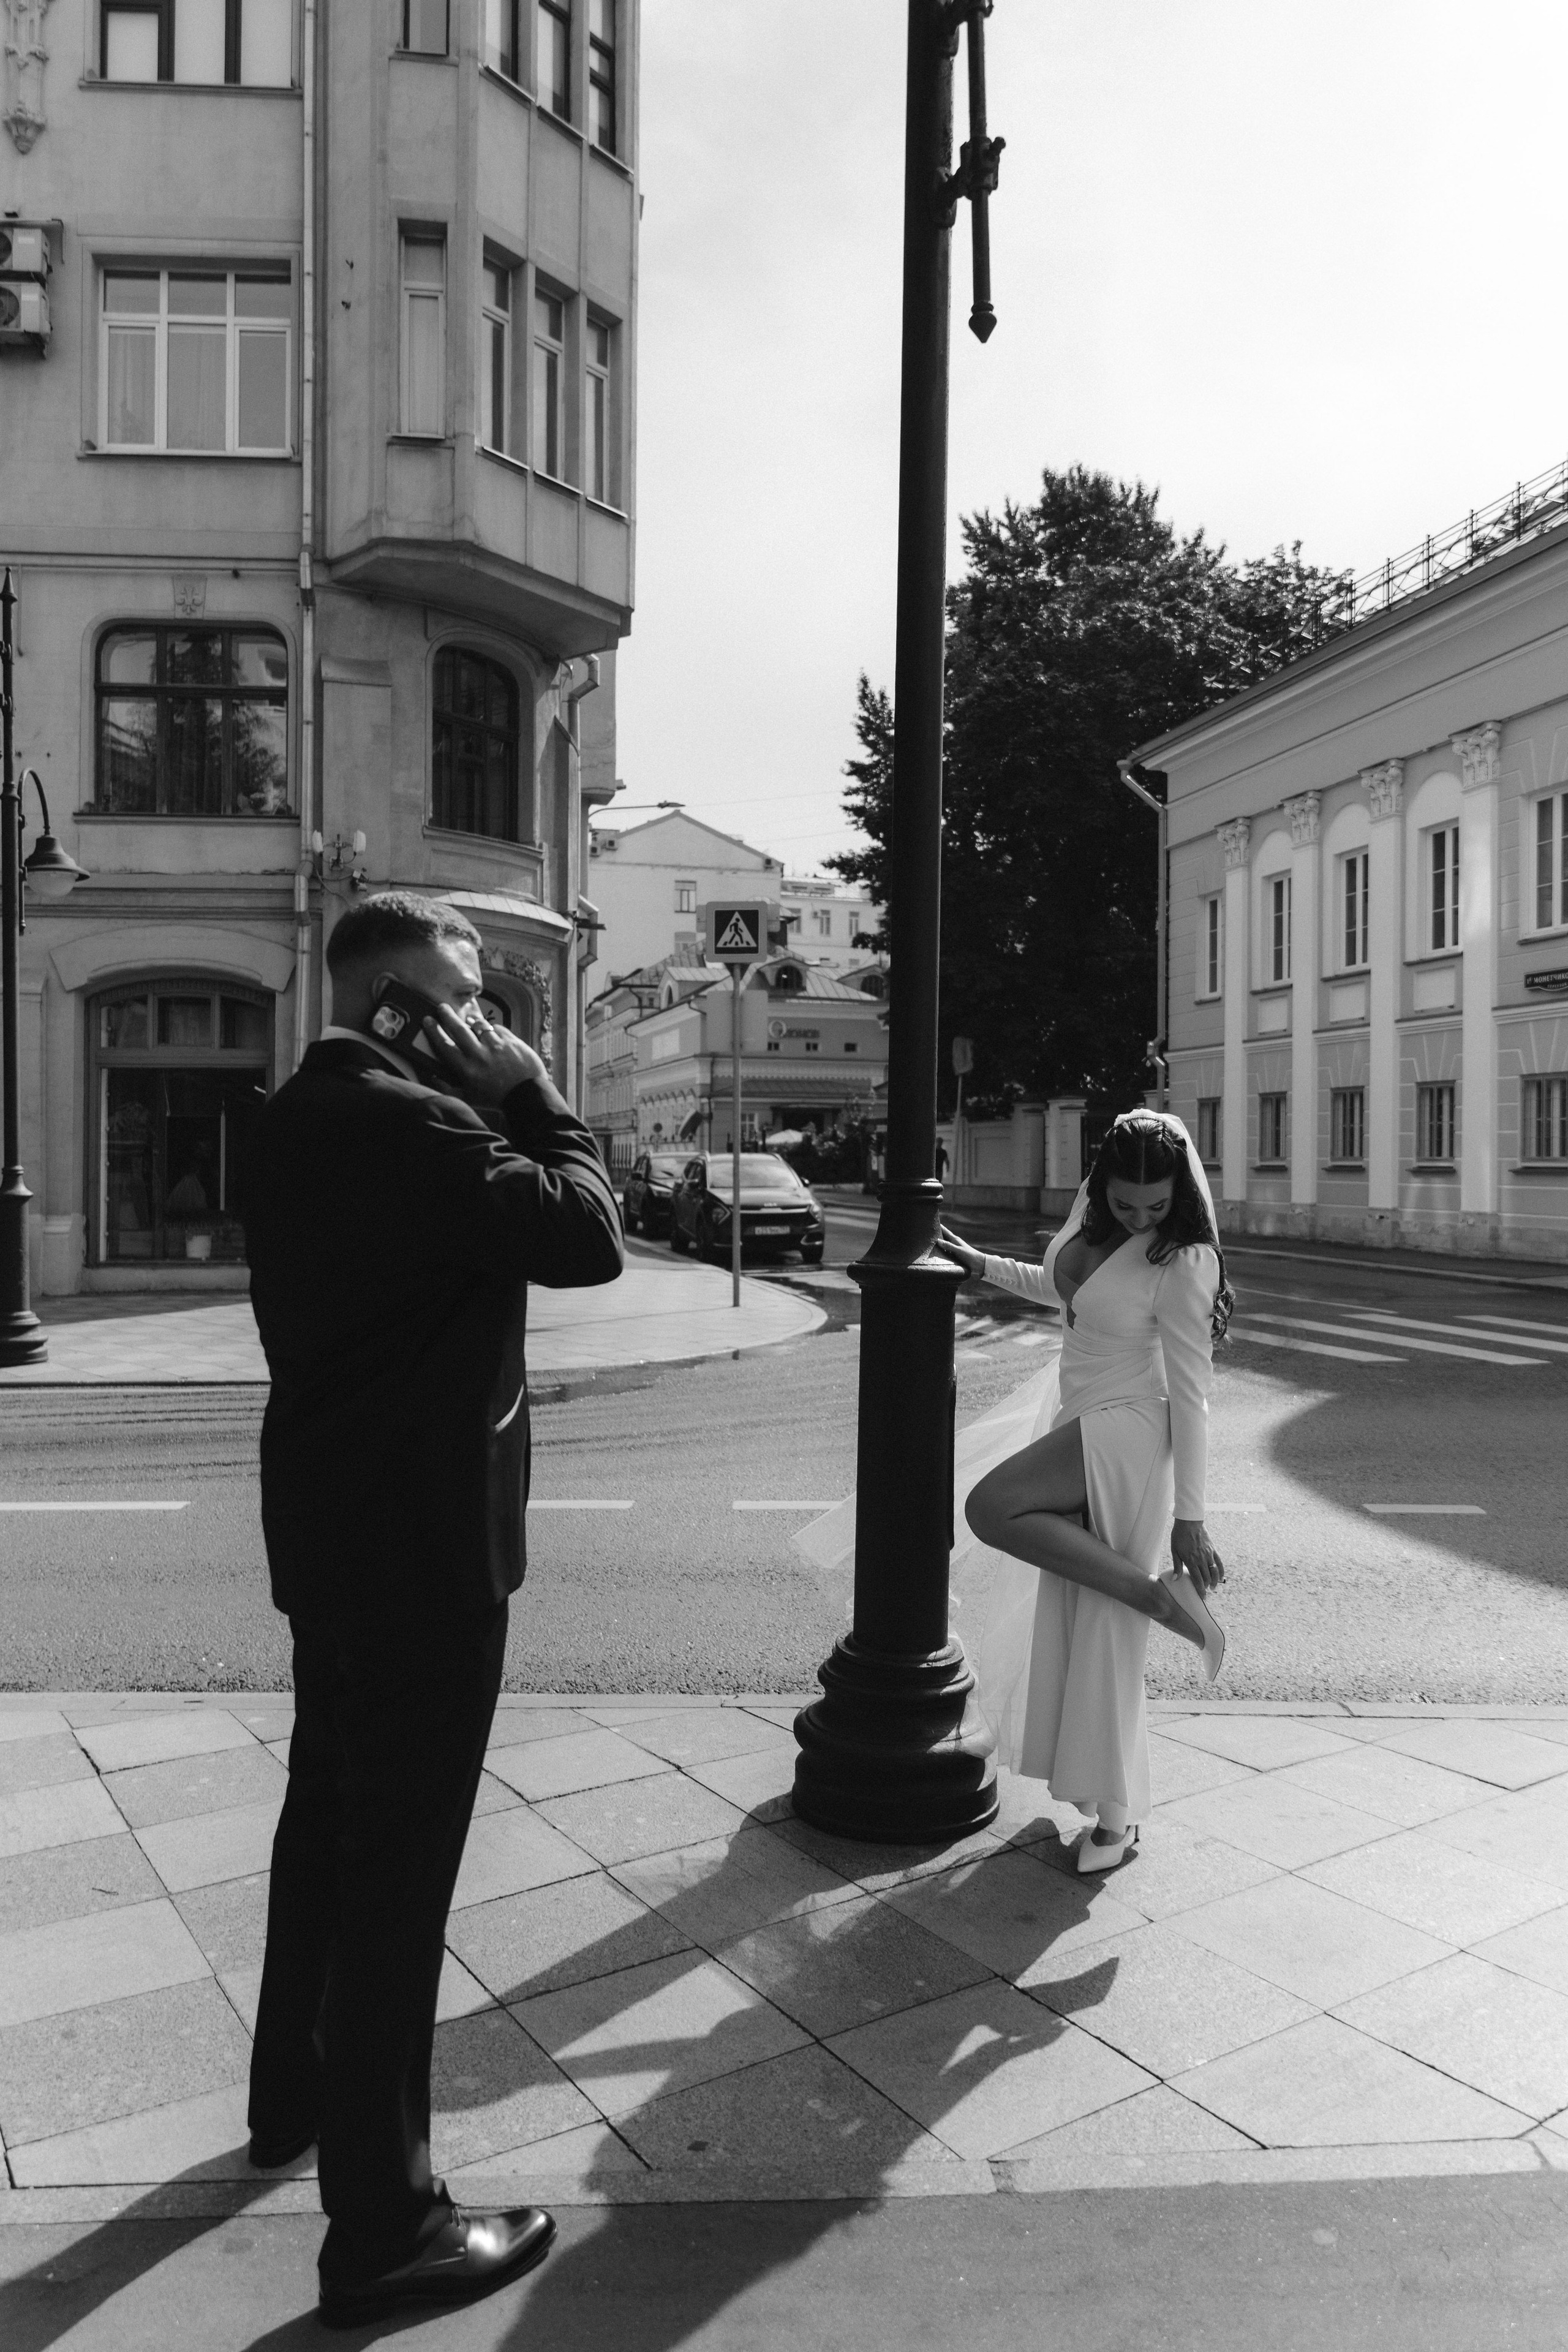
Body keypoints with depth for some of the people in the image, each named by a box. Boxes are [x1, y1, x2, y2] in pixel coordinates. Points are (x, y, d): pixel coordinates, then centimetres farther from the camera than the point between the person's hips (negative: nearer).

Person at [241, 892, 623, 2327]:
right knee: (401, 1856, -1)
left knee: (335, 1812, 24)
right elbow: (586, 1238, -22)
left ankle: (296, 2091, 43)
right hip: (420, 1531, -10)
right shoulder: (409, 1121, -21)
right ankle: (383, 2223, 13)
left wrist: (492, 1105, 5)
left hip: (337, 1514, 10)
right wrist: (532, 1097, -11)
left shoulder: (307, 1115, 10)